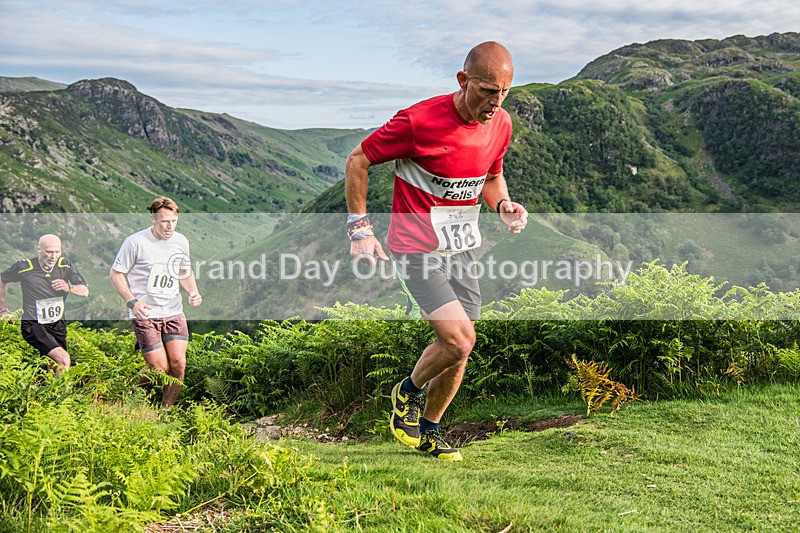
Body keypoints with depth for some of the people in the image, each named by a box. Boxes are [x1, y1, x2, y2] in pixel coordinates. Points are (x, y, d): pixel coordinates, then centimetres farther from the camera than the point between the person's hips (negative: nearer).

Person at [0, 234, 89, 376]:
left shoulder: (65, 266, -1)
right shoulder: (24, 267, -8)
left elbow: (85, 291, -1)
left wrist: (69, 287, -22)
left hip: (58, 325, 5)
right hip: (34, 325, -5)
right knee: (63, 360, -23)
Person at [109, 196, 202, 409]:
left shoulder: (181, 242, 6)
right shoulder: (135, 242, -10)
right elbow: (115, 274, -3)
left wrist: (193, 291, 4)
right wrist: (132, 302, -15)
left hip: (174, 312, 4)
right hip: (145, 314, -4)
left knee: (178, 364, -6)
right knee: (159, 368, -9)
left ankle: (166, 409, 16)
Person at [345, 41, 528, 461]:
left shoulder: (500, 124, -1)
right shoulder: (419, 120, -21)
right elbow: (357, 161, -9)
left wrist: (504, 204, -4)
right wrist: (359, 228, -12)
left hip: (462, 248, 7)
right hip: (416, 248, -6)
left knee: (457, 350, 8)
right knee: (459, 340, -17)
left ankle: (428, 432, 30)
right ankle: (408, 392, 14)